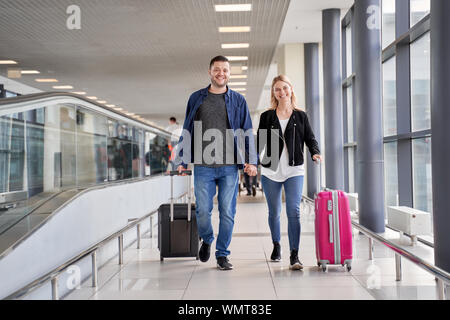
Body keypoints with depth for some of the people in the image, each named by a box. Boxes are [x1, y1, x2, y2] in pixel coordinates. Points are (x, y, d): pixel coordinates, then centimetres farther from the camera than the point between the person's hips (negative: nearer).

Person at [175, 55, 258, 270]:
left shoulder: (238, 100, 9)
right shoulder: (196, 99, 10)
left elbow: (247, 132, 7)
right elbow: (187, 131, 13)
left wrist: (251, 161, -3)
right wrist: (182, 161, 7)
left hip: (229, 166, 0)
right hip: (203, 166, 0)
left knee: (227, 212, 2)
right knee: (202, 211, 0)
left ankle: (222, 255, 16)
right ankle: (206, 240, 30)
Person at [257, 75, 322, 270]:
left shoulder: (301, 116, 8)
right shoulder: (267, 117, 7)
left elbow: (310, 138, 8)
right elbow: (260, 142, 6)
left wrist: (315, 152, -12)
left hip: (294, 171, -1)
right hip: (270, 171, 1)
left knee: (293, 211, -11)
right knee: (274, 212, 11)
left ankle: (294, 255, -10)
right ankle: (276, 246, 33)